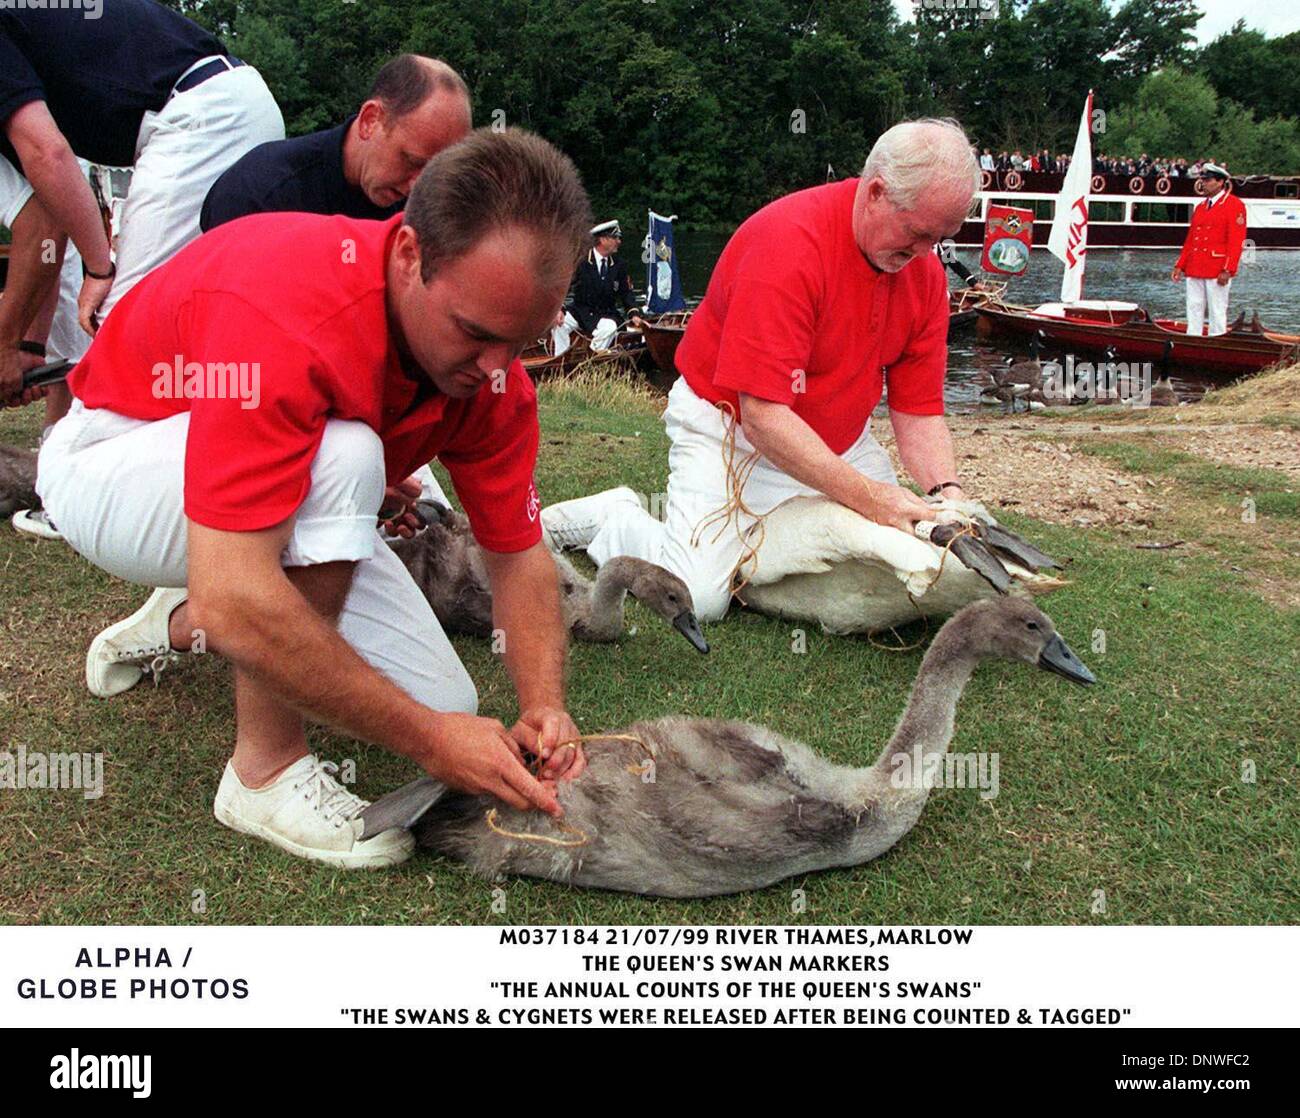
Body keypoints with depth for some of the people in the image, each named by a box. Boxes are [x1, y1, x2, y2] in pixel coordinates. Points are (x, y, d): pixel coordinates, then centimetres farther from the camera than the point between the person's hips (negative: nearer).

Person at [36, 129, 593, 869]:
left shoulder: (487, 360, -17)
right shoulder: (281, 315, -40)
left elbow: (520, 554, -8)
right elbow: (233, 598, -44)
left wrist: (545, 706, -25)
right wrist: (429, 739, -38)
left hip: (292, 507, 7)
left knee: (442, 700, -4)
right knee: (341, 454, -37)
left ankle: (180, 626, 16)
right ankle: (267, 769, -19)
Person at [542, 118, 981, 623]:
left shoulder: (924, 271, -5)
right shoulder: (787, 245, -28)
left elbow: (919, 411, -2)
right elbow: (762, 414, -31)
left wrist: (947, 490, -21)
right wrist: (865, 495, -33)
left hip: (838, 440, 7)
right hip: (729, 425, -7)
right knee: (697, 596, -20)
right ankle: (612, 517, 10)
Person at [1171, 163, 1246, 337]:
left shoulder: (1235, 205, -3)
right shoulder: (1200, 208, 17)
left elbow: (1236, 241, -10)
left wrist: (1228, 270, -18)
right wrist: (1180, 265, 11)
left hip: (1217, 270, -6)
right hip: (1194, 269, 6)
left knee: (1217, 312, -2)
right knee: (1194, 310, 8)